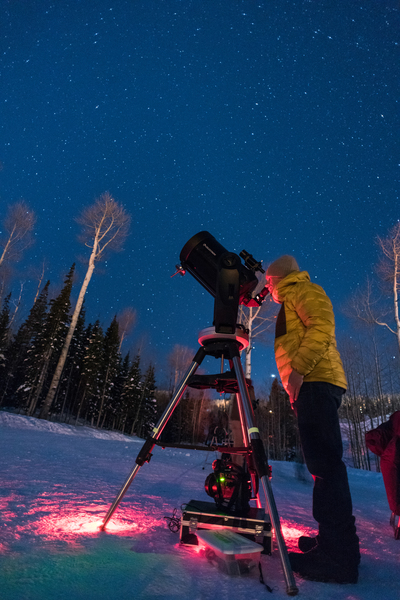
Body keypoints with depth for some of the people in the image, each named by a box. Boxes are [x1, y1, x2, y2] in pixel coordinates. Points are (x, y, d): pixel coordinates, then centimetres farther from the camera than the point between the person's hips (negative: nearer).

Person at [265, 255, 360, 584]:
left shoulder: (304, 290, 3)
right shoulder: (291, 304, 31)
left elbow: (321, 326, -14)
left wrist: (298, 367, -21)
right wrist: (296, 388, 22)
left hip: (315, 381, -10)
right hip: (312, 385, 10)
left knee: (325, 462, -13)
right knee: (322, 462, 10)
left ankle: (338, 556, -10)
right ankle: (334, 541, 17)